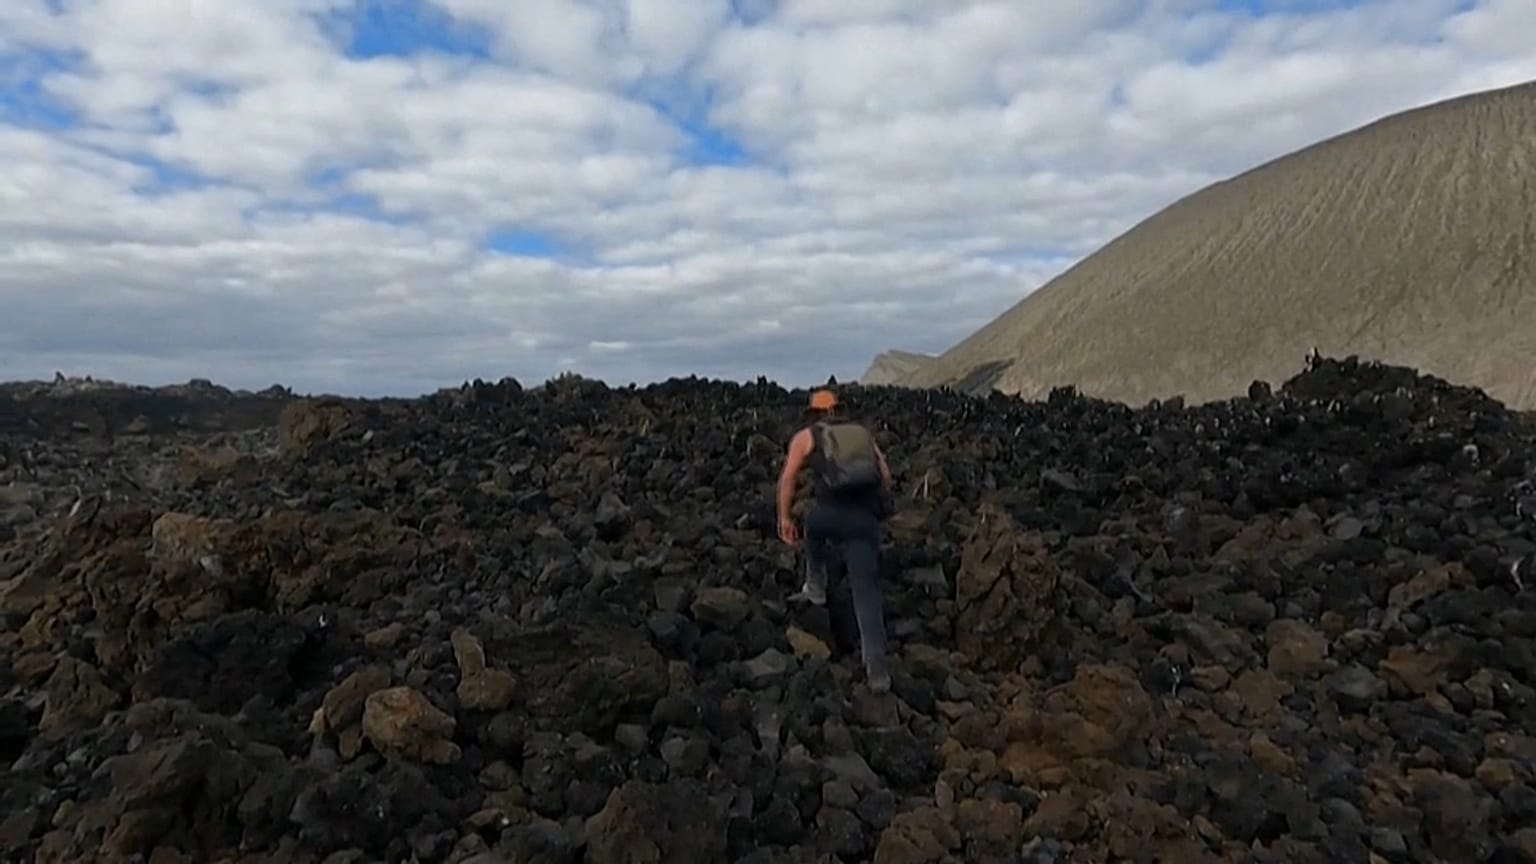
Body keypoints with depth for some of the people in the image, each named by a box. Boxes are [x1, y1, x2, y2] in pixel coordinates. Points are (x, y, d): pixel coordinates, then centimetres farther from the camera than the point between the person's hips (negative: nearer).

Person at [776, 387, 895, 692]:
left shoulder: (806, 436, 17)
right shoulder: (863, 432, 27)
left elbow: (788, 478, 5)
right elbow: (886, 476, 21)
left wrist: (785, 518, 9)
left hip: (831, 514, -2)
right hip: (865, 519, 2)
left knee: (813, 524, 37)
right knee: (867, 591, 3)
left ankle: (816, 586, 43)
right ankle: (877, 668, -6)